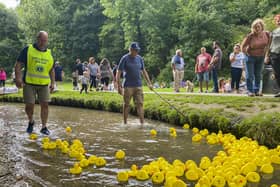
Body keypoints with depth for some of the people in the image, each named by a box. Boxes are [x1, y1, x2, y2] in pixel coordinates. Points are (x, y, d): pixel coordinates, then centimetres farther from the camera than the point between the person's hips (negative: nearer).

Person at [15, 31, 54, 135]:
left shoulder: (49, 53, 10)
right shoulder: (28, 50, -2)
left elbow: (51, 70, 18)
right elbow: (18, 65, -5)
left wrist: (52, 83, 12)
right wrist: (18, 78, -16)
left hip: (44, 84, 3)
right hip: (29, 83, -3)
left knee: (45, 105, -1)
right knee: (29, 105, -1)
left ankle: (44, 127, 10)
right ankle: (31, 121, 28)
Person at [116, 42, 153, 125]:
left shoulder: (140, 58, 8)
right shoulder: (125, 59, -6)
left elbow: (144, 71, 17)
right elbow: (118, 73, -7)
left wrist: (149, 83, 13)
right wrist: (119, 86, -12)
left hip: (138, 86, 4)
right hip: (128, 86, -4)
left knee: (140, 104, -1)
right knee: (126, 104, 5)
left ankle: (142, 123, 1)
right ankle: (125, 123, 16)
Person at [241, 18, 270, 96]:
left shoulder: (266, 34, -10)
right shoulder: (250, 36, -21)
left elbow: (268, 44, 10)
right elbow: (243, 47, -12)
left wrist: (265, 51, 3)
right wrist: (247, 54, -9)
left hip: (260, 57, 4)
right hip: (250, 57, -4)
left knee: (258, 75, 10)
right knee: (250, 75, -3)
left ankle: (257, 91, 19)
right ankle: (250, 91, 5)